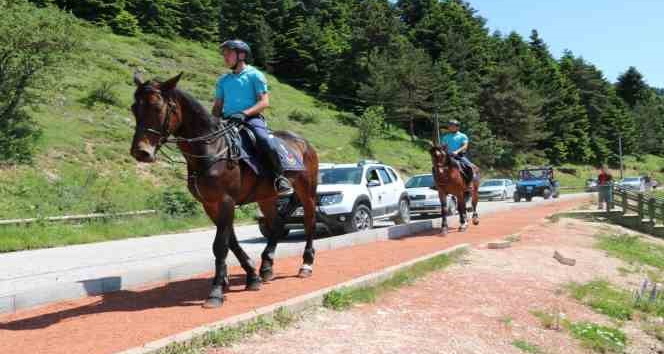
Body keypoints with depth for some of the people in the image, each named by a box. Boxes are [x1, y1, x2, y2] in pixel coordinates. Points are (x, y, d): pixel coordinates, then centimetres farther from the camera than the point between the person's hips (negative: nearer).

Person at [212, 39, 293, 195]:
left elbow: (264, 102, -5)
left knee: (265, 140, -33)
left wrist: (244, 113, -19)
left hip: (252, 118, -6)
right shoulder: (223, 80, 19)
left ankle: (280, 177, -19)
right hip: (228, 120, 6)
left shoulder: (254, 75, 4)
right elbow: (217, 106, 21)